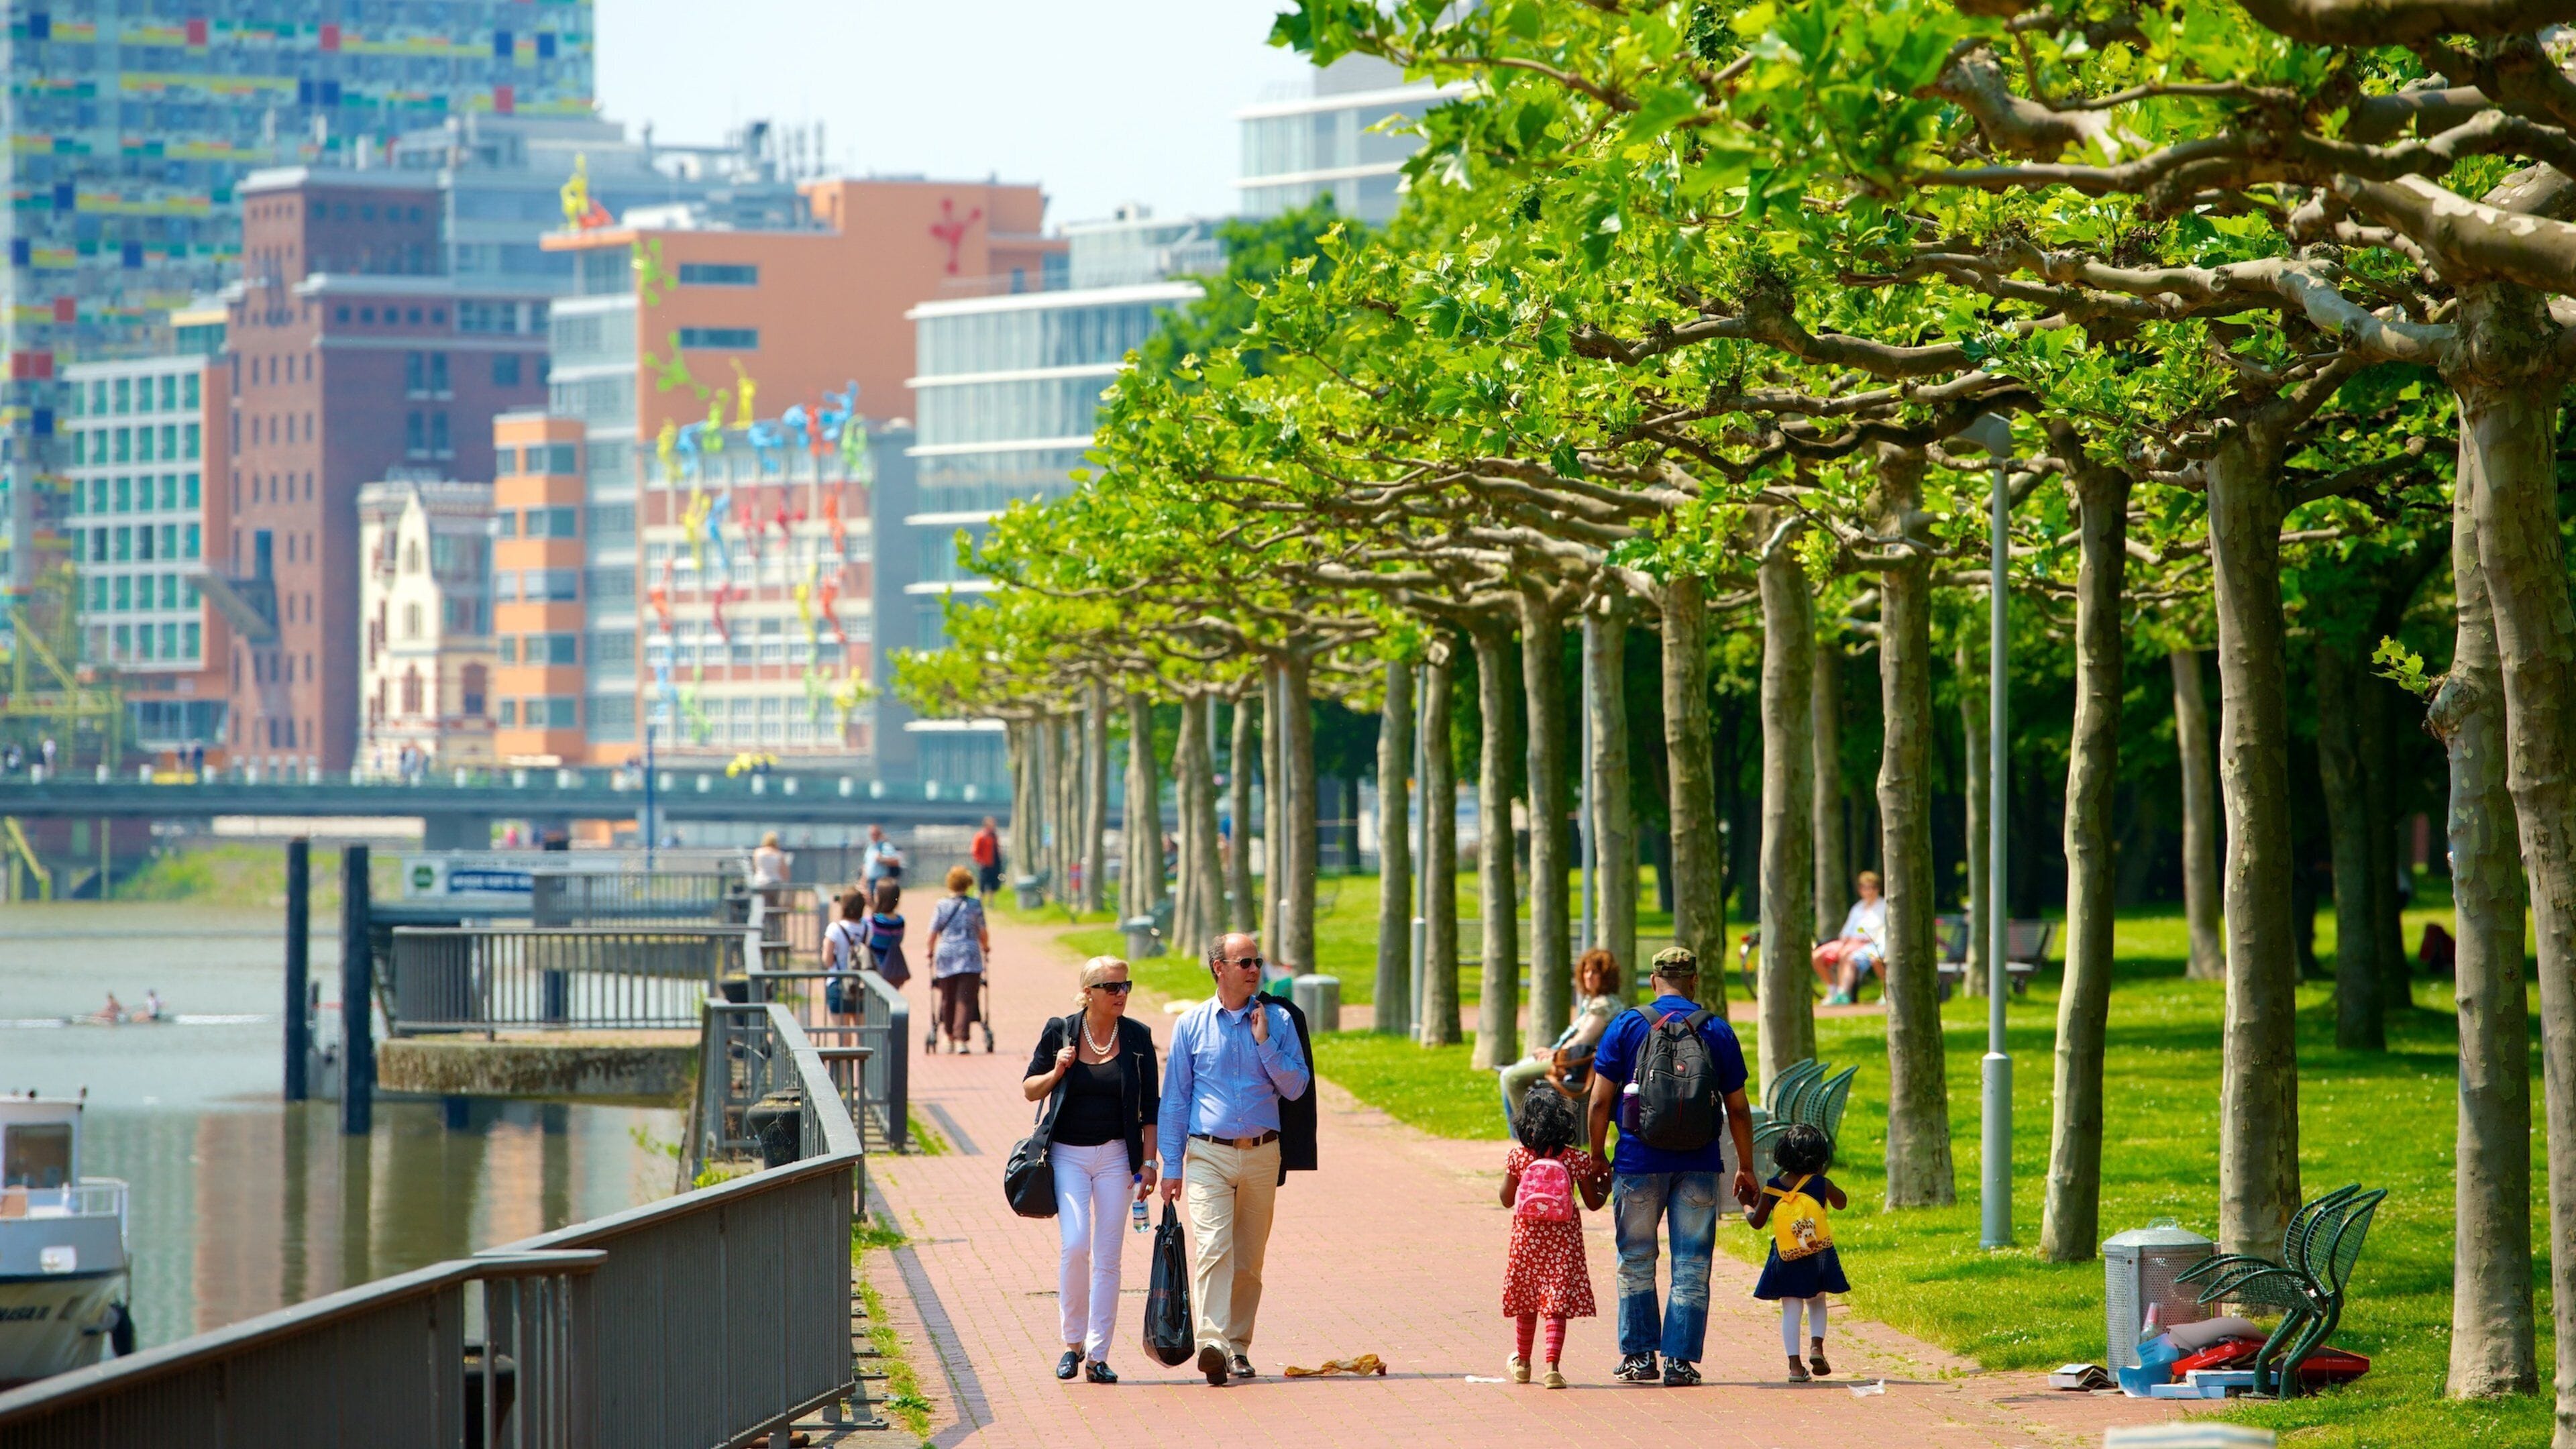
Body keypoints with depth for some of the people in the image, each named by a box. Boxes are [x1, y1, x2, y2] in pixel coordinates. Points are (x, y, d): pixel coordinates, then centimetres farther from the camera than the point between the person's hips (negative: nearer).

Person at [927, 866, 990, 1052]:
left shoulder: (941, 906, 2)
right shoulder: (975, 905, 0)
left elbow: (933, 933, 0)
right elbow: (982, 932, 2)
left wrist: (931, 952, 17)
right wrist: (986, 947, 20)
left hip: (946, 955, 2)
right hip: (970, 956, -2)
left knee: (947, 999, 14)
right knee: (965, 999, -4)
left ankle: (951, 1038, 24)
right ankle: (961, 1039, -15)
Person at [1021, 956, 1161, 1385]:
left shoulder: (1137, 1038, 2)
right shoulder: (1060, 1032, -1)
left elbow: (1151, 1107, 6)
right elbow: (1029, 1090, 8)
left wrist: (1149, 1162, 0)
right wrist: (1056, 1073, -12)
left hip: (1115, 1156, 1)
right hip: (1067, 1154, -1)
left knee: (1106, 1256, 0)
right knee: (1074, 1244, -15)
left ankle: (1097, 1356, 6)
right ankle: (1073, 1343, 2)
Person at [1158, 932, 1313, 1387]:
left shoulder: (1278, 1021, 6)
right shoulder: (1191, 1025, 4)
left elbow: (1295, 1088, 2)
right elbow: (1175, 1099, 8)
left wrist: (1264, 1042, -9)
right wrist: (1171, 1166, 5)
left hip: (1261, 1156, 2)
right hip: (1208, 1155, -2)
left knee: (1249, 1259, 7)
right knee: (1212, 1247, -17)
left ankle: (1238, 1346, 18)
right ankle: (1213, 1343, -29)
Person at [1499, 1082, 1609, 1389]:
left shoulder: (1516, 1156, -7)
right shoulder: (1577, 1159, -10)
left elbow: (1507, 1200, 3)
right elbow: (1593, 1202, -1)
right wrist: (1605, 1185, 18)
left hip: (1526, 1240, 2)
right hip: (1563, 1242, -2)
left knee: (1526, 1300, 17)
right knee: (1557, 1304, -1)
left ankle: (1522, 1363, 31)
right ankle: (1552, 1365, -13)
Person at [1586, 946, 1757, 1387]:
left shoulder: (1627, 1026, 0)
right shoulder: (1717, 1031, 3)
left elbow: (1600, 1102, -2)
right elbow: (1738, 1109, 6)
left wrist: (1597, 1158, 8)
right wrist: (1746, 1169, 13)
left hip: (1639, 1161, -1)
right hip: (1699, 1164, 1)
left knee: (1636, 1261, 12)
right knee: (1692, 1267, 5)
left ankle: (1639, 1355, 12)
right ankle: (1680, 1360, 0)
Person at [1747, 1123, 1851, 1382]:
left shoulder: (1773, 1188, -3)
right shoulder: (1821, 1185, -6)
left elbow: (1757, 1222, 6)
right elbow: (1841, 1204, 15)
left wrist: (1748, 1212, 29)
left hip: (1786, 1262, 0)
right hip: (1819, 1258, 0)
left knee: (1791, 1309, 3)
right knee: (1817, 1303, 19)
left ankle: (1795, 1365, -2)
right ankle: (1816, 1345, -3)